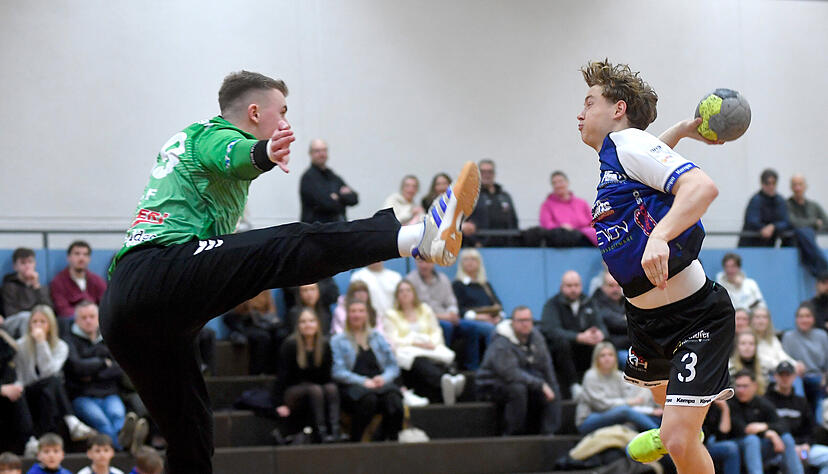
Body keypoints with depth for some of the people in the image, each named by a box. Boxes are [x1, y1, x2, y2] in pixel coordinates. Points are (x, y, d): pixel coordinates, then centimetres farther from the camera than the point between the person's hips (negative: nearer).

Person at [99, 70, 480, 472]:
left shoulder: (183, 141, 34)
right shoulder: (213, 135, 5)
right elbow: (233, 155, -21)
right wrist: (263, 153, -41)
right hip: (161, 270, -10)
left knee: (190, 440, 9)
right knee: (290, 247, -28)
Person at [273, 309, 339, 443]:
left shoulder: (324, 345, 3)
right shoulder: (290, 345, -9)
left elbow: (327, 375, 8)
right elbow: (281, 375, -11)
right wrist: (279, 404, -16)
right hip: (293, 391, -4)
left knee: (331, 388, -27)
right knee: (315, 389, -33)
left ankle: (335, 430, -42)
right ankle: (320, 433, -43)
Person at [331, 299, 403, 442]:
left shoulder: (377, 337, 23)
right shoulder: (338, 341, 12)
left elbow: (393, 366, 17)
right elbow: (338, 372, -1)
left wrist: (384, 378, -6)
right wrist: (363, 381, -14)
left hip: (378, 383, 3)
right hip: (352, 387, -3)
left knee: (393, 398, -33)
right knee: (368, 398, -38)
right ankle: (354, 442, -24)